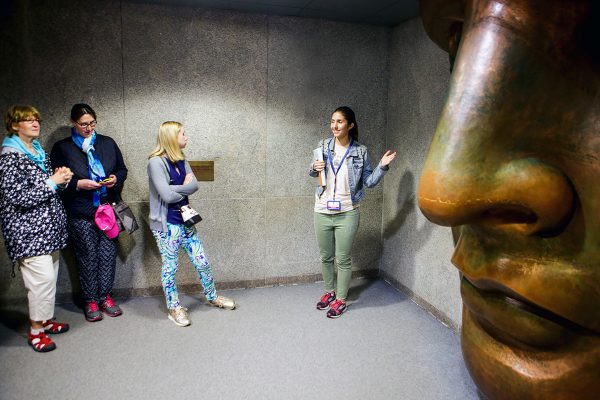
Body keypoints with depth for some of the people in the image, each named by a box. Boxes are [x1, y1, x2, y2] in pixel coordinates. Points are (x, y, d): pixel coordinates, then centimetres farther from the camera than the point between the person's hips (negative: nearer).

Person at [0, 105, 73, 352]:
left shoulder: (39, 152, 13)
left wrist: (61, 177, 3)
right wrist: (52, 182, -15)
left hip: (49, 227, 8)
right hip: (29, 231, -8)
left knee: (49, 277, 13)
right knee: (43, 278, -8)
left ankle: (46, 320, 27)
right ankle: (36, 331, 8)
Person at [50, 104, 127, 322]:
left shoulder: (108, 143, 8)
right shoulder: (62, 147, 1)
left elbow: (122, 169, 16)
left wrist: (116, 178, -6)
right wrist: (78, 184, -14)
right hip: (81, 213, -2)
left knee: (108, 254, 6)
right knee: (87, 256, 5)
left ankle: (105, 297, 21)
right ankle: (90, 301, 19)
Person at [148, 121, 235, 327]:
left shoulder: (182, 160, 8)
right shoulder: (156, 162, -15)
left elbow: (194, 185, -3)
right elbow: (167, 195, -21)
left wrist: (177, 188, -19)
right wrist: (185, 187, -4)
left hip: (186, 221, 7)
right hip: (167, 225, -7)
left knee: (202, 263, 13)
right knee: (170, 268, 7)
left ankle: (212, 297, 33)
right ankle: (174, 308, 24)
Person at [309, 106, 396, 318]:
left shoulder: (360, 151, -4)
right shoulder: (323, 146, 1)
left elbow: (369, 181, 1)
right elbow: (313, 172, 16)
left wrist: (382, 166, -14)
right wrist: (314, 169, -7)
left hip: (347, 213, -2)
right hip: (322, 211, 3)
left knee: (343, 259, 7)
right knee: (326, 257, 16)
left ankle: (341, 299, 25)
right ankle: (329, 291, 38)